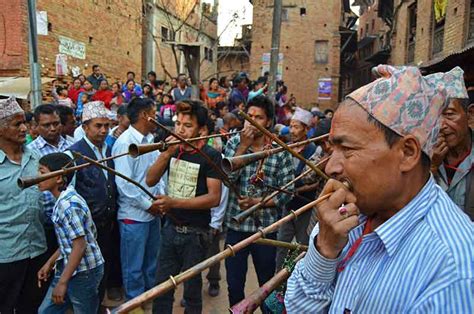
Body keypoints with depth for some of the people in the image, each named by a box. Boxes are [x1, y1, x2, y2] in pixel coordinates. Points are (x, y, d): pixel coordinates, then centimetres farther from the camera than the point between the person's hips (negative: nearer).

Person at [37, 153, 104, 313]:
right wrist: (50, 263, 17)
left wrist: (62, 282, -21)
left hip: (83, 271, -9)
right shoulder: (64, 200, 7)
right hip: (69, 267, 9)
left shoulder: (68, 204, -22)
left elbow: (80, 246, -25)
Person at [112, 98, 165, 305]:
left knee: (151, 262, 22)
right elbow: (125, 184, -20)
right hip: (134, 214, -7)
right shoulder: (125, 143, -17)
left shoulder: (150, 140, 6)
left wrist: (161, 195, -2)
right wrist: (149, 205, -15)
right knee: (134, 267, 9)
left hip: (153, 212, 7)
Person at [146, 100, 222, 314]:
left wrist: (174, 202, -25)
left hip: (195, 233, -4)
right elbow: (150, 181, -5)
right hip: (170, 228, 4)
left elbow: (214, 198, -20)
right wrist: (166, 154, -19)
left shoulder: (210, 155, -14)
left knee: (192, 290, 13)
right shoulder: (173, 150, 2)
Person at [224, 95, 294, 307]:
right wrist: (243, 146, -18)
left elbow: (286, 192, -7)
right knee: (234, 285, 12)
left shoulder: (280, 151, -6)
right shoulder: (234, 143, 0)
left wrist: (256, 202, -17)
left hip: (265, 227, -1)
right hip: (235, 226, 2)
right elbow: (227, 177, -14)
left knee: (267, 284, 15)